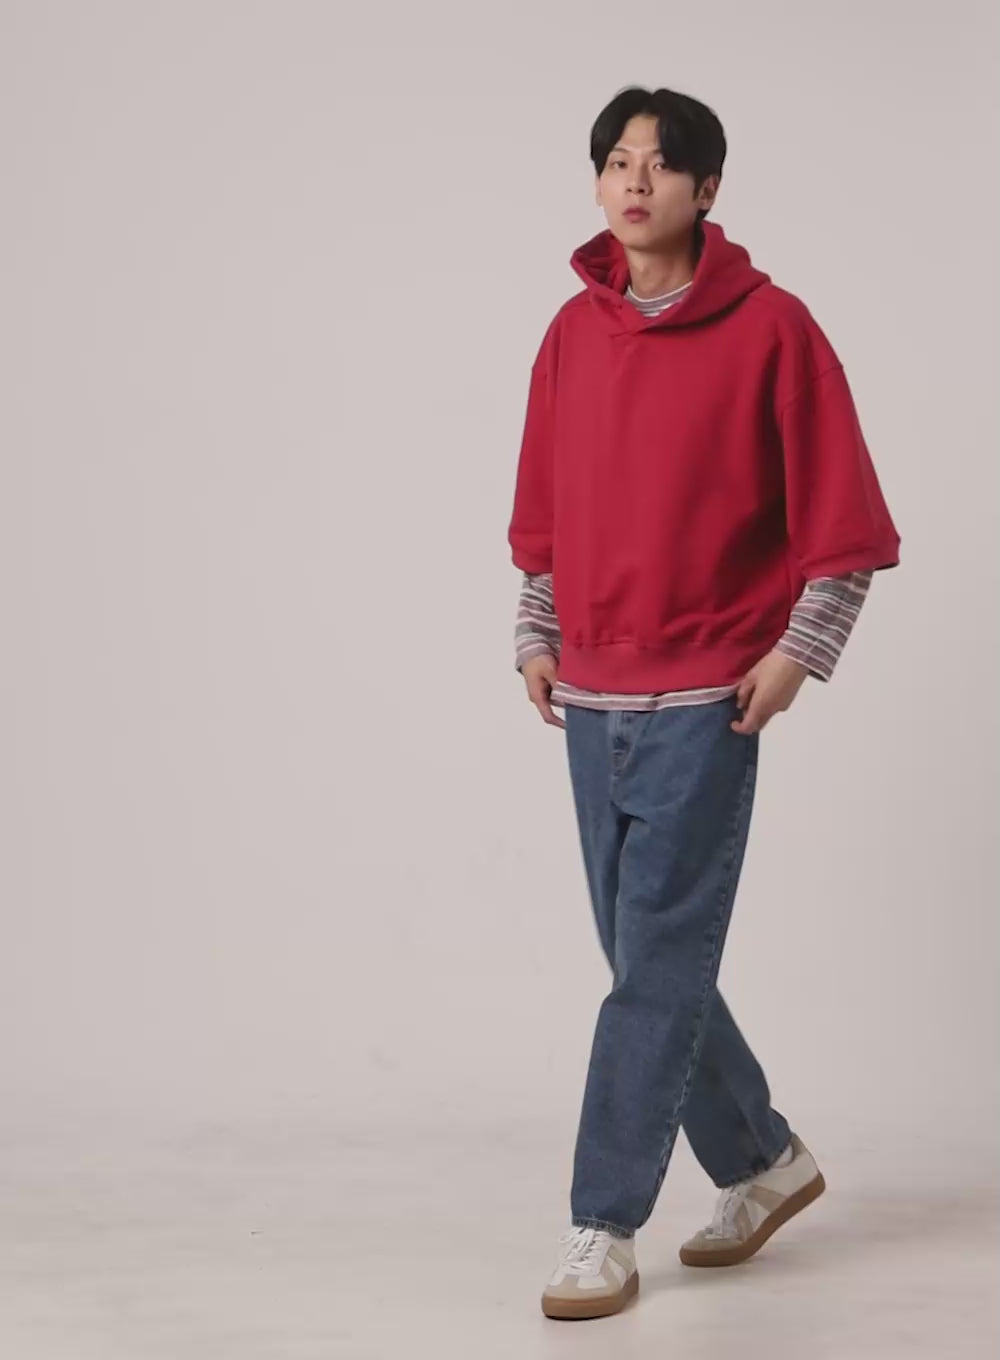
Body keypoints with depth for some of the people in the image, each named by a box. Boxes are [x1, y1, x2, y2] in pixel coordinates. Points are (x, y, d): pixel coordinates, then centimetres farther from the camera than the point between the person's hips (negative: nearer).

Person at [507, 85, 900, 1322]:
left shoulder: (768, 326, -7)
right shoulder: (573, 332, 8)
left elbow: (840, 512, -5)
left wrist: (800, 649, -10)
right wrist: (536, 636, 11)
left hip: (704, 699, -6)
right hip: (592, 702, 6)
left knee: (658, 966, -5)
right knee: (649, 961, 13)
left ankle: (603, 1229, 2)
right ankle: (762, 1161, 31)